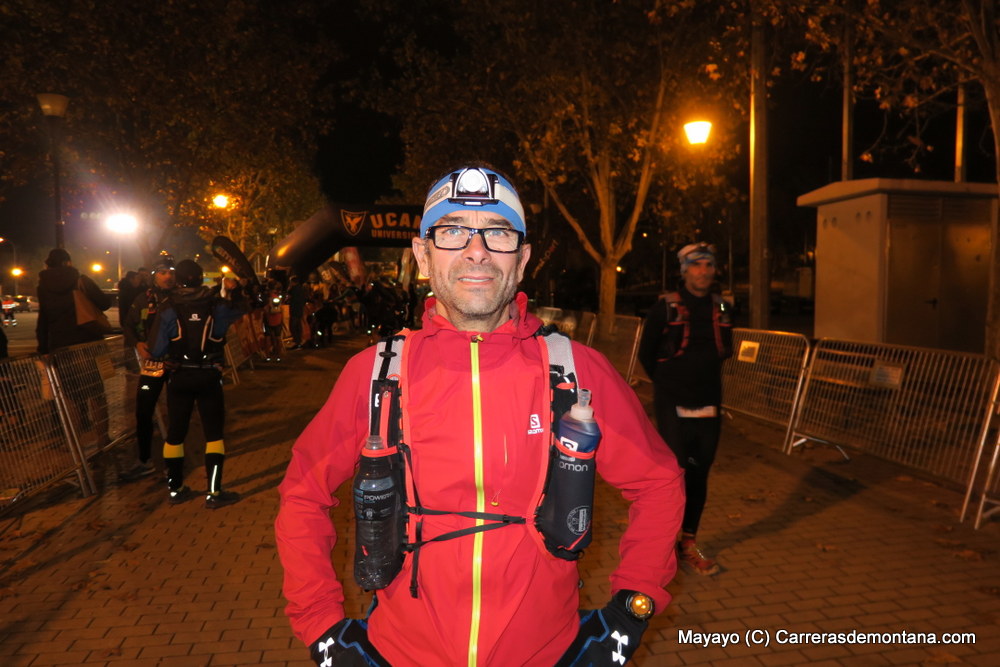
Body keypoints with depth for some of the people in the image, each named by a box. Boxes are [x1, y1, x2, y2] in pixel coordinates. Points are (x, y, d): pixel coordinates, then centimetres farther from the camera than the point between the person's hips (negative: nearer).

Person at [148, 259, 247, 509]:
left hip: (179, 377, 1)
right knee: (214, 432, 5)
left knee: (175, 432, 13)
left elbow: (156, 350, -7)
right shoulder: (216, 304, -4)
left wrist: (172, 351, 13)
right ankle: (214, 492, 2)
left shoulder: (168, 309, -7)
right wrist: (233, 289, 32)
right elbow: (240, 308, 18)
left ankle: (175, 488, 25)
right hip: (209, 376, -1)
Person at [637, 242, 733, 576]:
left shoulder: (721, 309, 5)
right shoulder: (665, 307, -7)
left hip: (709, 407, 4)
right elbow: (646, 354, 3)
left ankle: (689, 543, 23)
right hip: (674, 407, -4)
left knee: (699, 476, 9)